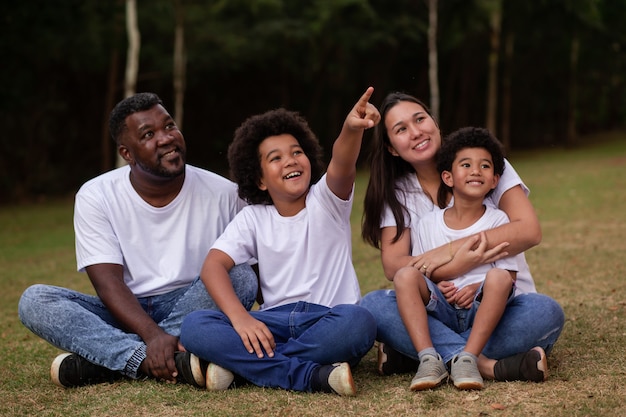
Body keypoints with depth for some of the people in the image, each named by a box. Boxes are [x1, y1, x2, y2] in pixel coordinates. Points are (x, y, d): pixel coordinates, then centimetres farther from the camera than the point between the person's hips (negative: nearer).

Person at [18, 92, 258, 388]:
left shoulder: (222, 194, -4)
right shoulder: (96, 196, -6)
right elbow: (108, 283, -14)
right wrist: (152, 335, -31)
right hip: (126, 315, 0)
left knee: (241, 276, -28)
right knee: (34, 300, -22)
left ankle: (100, 359, -30)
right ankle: (161, 362, -41)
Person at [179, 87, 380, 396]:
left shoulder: (326, 201, 4)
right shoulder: (253, 218, 9)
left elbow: (342, 167, -20)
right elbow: (213, 266, -5)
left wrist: (352, 129, -44)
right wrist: (239, 317, -24)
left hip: (328, 322, -2)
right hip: (275, 323, 2)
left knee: (357, 321, -37)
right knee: (194, 326, -23)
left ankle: (240, 363, -24)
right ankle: (316, 376, -30)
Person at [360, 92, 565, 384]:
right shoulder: (396, 193, 6)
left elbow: (529, 231, -13)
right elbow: (392, 265, -8)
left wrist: (449, 250, -21)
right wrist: (453, 269, -28)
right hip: (437, 310, 1)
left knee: (546, 312, -33)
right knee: (373, 305, -27)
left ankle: (412, 354, -29)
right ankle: (486, 364, -38)